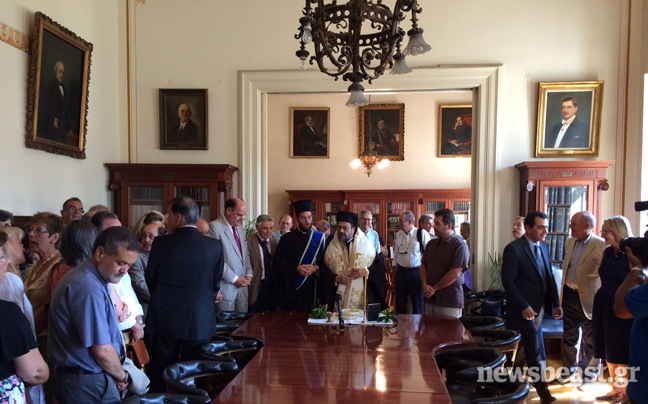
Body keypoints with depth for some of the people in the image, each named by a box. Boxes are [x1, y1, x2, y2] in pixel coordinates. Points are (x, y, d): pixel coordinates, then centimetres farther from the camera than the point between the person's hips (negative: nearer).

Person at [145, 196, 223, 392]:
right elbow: (216, 284, 2)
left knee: (161, 377, 13)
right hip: (200, 320, 1)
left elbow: (150, 280, 2)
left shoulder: (161, 243, -11)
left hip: (165, 319, -1)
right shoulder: (215, 245, -7)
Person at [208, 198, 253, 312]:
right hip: (226, 287, -7)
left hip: (242, 285, 7)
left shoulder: (240, 228, 16)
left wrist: (249, 274, 5)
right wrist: (234, 279, -14)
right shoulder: (215, 227, -11)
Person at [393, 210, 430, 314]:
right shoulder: (399, 234, 7)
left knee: (417, 303, 7)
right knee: (400, 303, 10)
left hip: (416, 273, -4)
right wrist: (395, 274, 17)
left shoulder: (422, 234, -9)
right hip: (401, 272, 4)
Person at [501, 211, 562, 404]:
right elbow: (508, 280, -16)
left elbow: (549, 277, 11)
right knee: (533, 350, -1)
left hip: (539, 306, 7)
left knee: (530, 349, 15)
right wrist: (524, 306, -19)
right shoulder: (514, 249, -15)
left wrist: (556, 303, 4)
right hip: (523, 308, -7)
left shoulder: (544, 247, 8)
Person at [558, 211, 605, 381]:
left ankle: (590, 372, 29)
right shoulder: (569, 242, 5)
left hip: (588, 298, -6)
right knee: (569, 336, 17)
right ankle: (569, 369, 32)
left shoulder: (601, 246, -16)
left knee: (591, 338, 12)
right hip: (570, 295, 6)